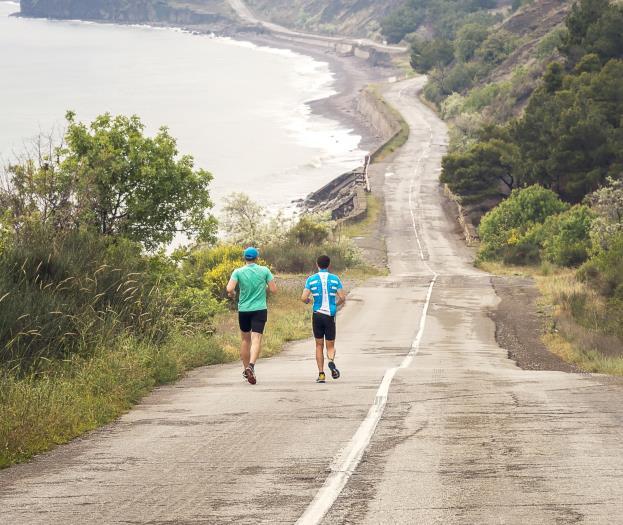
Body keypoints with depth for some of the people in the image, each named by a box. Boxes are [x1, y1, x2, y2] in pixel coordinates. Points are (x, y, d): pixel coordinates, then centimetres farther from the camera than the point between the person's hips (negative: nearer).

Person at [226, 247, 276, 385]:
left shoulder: (238, 272, -4)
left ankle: (246, 368, 25)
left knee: (245, 339, 17)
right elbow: (273, 289, -2)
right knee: (256, 339, -8)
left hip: (243, 310, 2)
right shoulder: (264, 271, -3)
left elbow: (229, 289, -15)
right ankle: (251, 365, -29)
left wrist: (232, 294, 7)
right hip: (260, 310, -1)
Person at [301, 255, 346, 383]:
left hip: (317, 315, 0)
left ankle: (321, 373, 4)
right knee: (330, 346, 8)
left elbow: (303, 298, -7)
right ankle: (331, 361, -24)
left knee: (319, 346, 10)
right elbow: (343, 298, -3)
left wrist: (308, 301, 16)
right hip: (330, 315, 0)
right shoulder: (335, 279, 1)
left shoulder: (311, 279, -1)